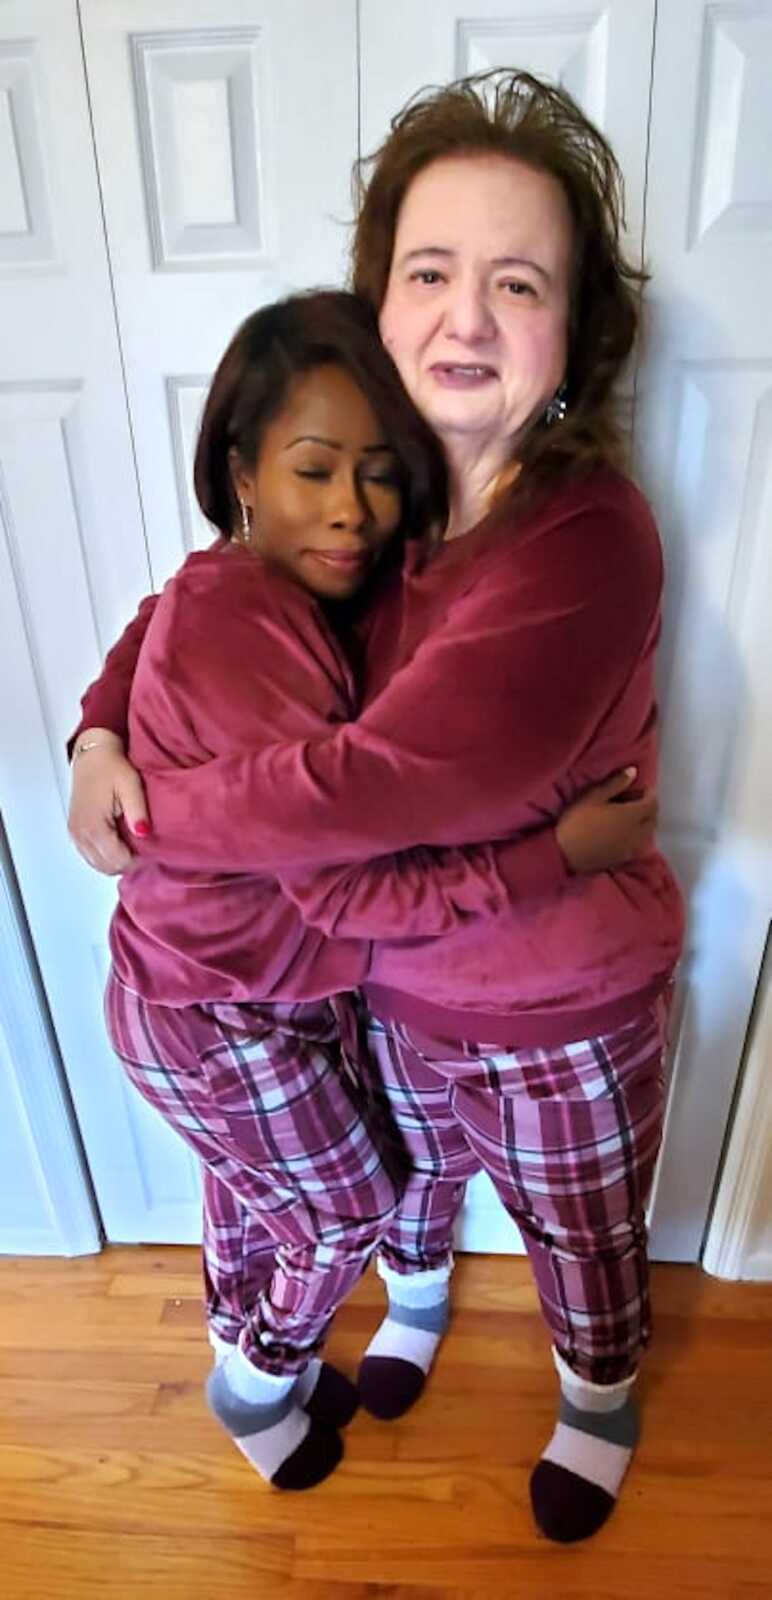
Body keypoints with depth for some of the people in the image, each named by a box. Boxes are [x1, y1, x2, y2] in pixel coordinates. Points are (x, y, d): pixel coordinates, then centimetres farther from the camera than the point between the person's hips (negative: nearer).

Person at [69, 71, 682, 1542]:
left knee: (581, 1224, 25)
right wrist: (104, 729, -12)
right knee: (413, 1165, 32)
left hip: (560, 1004, -4)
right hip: (390, 979, 5)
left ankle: (600, 1397, 59)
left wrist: (155, 813, -23)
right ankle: (414, 1293, 67)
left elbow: (372, 784, -37)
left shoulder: (587, 542, -30)